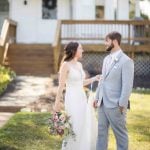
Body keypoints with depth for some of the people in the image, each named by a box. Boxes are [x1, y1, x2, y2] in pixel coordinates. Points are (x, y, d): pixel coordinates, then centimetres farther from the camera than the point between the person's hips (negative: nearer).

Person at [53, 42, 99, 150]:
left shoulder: (79, 65, 11)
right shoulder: (66, 65, -11)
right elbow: (61, 85, -11)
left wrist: (94, 78, 12)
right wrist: (57, 103, -12)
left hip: (82, 99, 8)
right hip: (72, 100, -8)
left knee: (87, 126, 12)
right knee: (74, 128, -2)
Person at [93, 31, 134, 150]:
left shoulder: (126, 61, -12)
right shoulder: (107, 59, 12)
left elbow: (127, 85, -15)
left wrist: (122, 105, -16)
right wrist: (97, 97, 13)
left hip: (115, 105, -7)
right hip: (103, 103, 8)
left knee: (120, 133, 6)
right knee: (101, 131, 12)